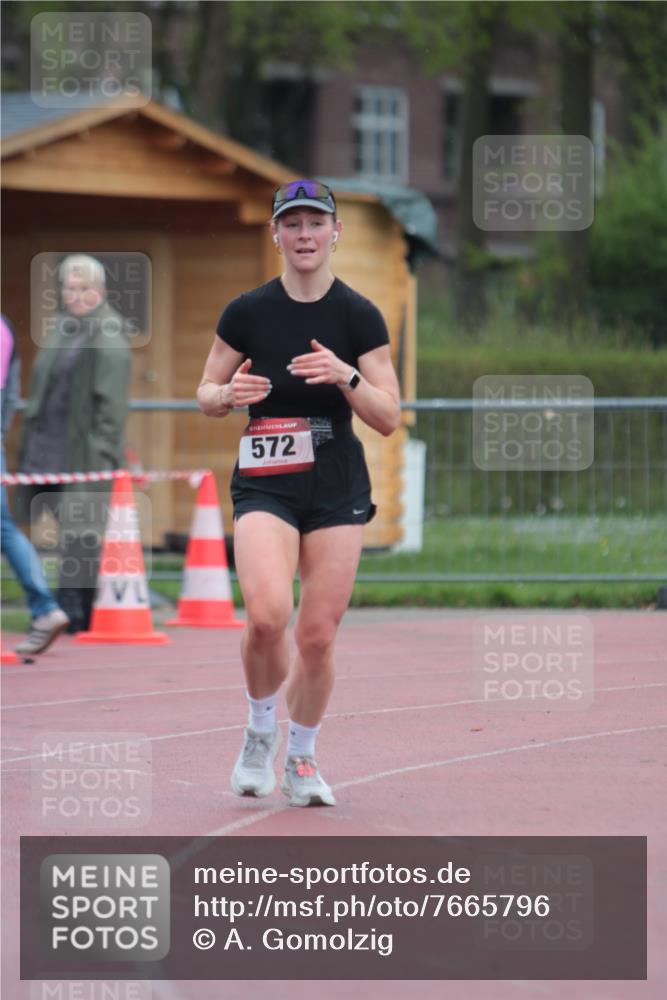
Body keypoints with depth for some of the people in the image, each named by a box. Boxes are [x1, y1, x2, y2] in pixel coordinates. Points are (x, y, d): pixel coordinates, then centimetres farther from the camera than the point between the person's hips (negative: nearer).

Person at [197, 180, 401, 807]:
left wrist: (346, 376, -19)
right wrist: (230, 393, -13)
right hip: (264, 487, -1)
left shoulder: (360, 317, 0)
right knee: (268, 614, -23)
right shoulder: (247, 313, 0)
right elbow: (206, 396, 10)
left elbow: (388, 419, -1)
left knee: (318, 634, -1)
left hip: (337, 489, 1)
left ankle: (301, 759, 22)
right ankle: (259, 733, 4)